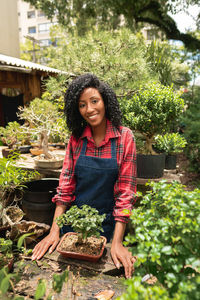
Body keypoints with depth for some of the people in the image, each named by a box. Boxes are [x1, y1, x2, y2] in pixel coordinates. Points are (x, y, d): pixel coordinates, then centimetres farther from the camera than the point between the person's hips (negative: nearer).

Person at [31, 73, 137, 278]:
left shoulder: (124, 137, -13)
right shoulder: (76, 139, -4)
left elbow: (126, 190, -14)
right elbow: (65, 184, -4)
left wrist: (117, 242, -18)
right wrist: (54, 230, -10)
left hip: (108, 223, -2)